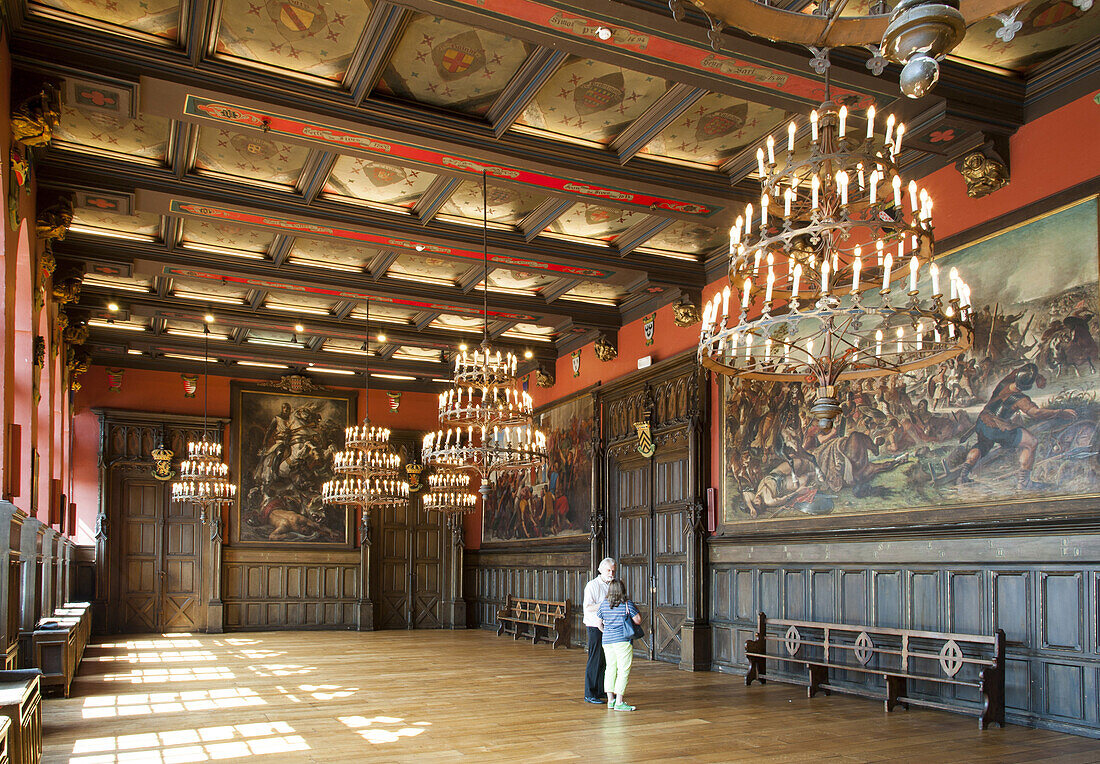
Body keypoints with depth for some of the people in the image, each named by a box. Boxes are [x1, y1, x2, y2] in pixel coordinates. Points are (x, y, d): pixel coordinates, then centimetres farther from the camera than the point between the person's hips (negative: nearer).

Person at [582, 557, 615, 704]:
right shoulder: (592, 585, -9)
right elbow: (588, 607, -17)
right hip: (595, 627, -7)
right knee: (595, 660, -7)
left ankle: (600, 691, 19)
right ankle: (589, 693, -1)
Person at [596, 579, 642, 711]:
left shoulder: (604, 604, 5)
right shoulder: (627, 604, -8)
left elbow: (599, 624, 13)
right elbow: (638, 620, -2)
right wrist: (637, 610, 16)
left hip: (607, 641, 5)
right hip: (623, 641, -5)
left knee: (610, 669, 12)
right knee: (624, 670, -2)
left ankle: (610, 700, 15)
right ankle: (619, 702, -4)